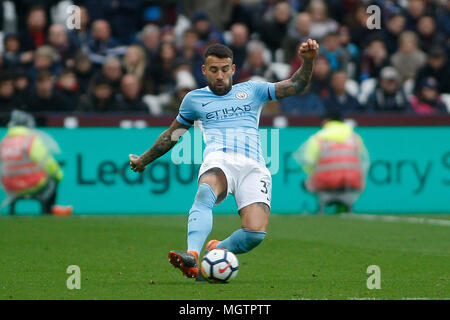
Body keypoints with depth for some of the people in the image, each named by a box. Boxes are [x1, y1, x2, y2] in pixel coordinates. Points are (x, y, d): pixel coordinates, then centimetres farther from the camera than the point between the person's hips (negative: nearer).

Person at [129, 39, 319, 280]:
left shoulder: (252, 91, 23)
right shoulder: (195, 99, 24)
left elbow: (295, 86, 15)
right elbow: (172, 134, 37)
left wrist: (308, 61, -4)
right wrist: (143, 160, 47)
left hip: (253, 167, 1)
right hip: (218, 160, -1)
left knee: (256, 232, -23)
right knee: (205, 193, -40)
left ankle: (217, 250, 7)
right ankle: (191, 259, -57)